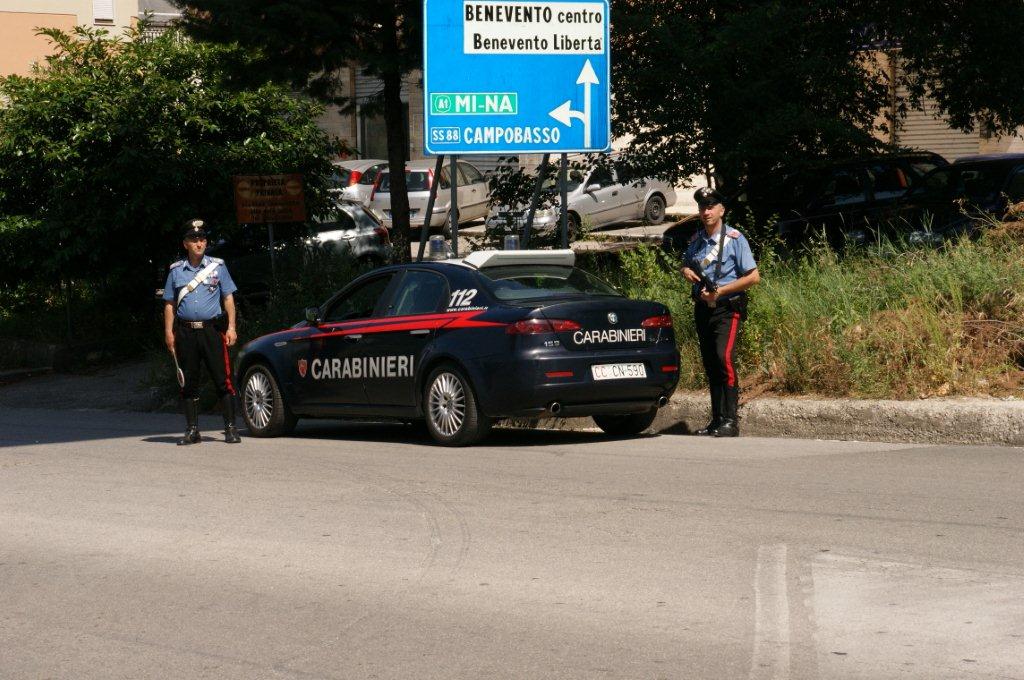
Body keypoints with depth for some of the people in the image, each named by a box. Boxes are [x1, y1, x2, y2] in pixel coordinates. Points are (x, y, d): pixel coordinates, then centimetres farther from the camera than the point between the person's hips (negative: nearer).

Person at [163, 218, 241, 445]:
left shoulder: (218, 266, 7)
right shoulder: (176, 270, 10)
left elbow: (228, 298, 7)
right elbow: (169, 304, 12)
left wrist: (231, 327, -2)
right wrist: (168, 331, 2)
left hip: (212, 329, -2)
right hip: (185, 331, 2)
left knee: (223, 379, -6)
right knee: (188, 382, 5)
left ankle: (230, 428, -3)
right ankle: (192, 430, 11)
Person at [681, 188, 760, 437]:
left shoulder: (734, 238, -7)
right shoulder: (696, 239, 11)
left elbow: (753, 276, -9)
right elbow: (686, 266, 29)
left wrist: (720, 291, -15)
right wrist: (687, 271, 3)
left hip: (727, 308, -7)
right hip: (702, 308, 7)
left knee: (723, 358, -20)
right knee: (709, 364, 8)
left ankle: (730, 421, -20)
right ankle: (717, 420, 15)